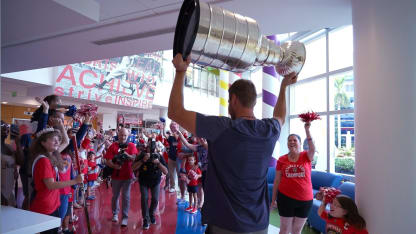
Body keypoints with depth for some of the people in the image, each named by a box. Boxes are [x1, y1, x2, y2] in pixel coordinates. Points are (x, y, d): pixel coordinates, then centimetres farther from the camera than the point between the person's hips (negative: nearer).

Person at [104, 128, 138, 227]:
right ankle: (115, 214, 36)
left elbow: (134, 158, -11)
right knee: (115, 195, 15)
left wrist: (127, 155, -30)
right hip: (116, 175, 1)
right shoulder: (113, 146, -1)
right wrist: (114, 166, -27)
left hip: (128, 175, -1)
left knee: (126, 196, 0)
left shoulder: (131, 146, 0)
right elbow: (108, 161, -8)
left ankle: (125, 217, 9)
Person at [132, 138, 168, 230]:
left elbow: (166, 171, -21)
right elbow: (134, 168, -23)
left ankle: (151, 214, 28)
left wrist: (158, 162, -36)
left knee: (155, 199, -2)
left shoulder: (159, 156, -17)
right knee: (144, 198, -12)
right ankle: (146, 219, 5)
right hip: (143, 181, -1)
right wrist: (143, 160, -35)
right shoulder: (142, 155, -16)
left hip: (155, 181, 1)